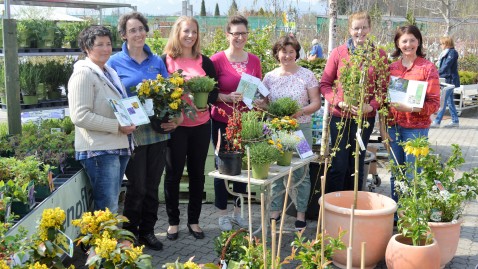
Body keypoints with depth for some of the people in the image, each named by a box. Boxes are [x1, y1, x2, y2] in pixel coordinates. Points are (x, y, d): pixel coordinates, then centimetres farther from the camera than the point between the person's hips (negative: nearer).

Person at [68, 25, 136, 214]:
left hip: (119, 147, 9)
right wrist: (118, 126, -19)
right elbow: (80, 116, -19)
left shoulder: (109, 73, 17)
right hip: (99, 151, -9)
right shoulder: (83, 74, -10)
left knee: (111, 204, 14)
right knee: (108, 208, -7)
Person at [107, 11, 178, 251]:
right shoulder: (115, 62, -2)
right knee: (136, 186, 2)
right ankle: (130, 233, 21)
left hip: (158, 132, 4)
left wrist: (173, 118, -5)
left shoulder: (157, 61, 8)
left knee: (152, 186, 12)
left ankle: (147, 231, 27)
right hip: (132, 133, -3)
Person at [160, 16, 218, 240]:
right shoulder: (165, 60, -1)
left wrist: (205, 104, -15)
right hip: (175, 125, -2)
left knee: (197, 173, 10)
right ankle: (173, 221, 20)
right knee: (173, 173, 5)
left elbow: (214, 90, 5)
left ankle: (194, 220, 23)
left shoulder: (204, 62, 6)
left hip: (201, 125, 3)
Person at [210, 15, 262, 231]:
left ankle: (238, 211, 28)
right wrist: (226, 97, -23)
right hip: (222, 122, -4)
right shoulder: (217, 60, -9)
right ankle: (223, 215, 20)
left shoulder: (254, 61, 4)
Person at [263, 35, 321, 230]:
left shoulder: (306, 75, 1)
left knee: (300, 172, 3)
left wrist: (301, 111, -18)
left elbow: (316, 103, 0)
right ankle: (275, 211, 21)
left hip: (301, 128, -2)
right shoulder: (269, 77, 7)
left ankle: (301, 213, 16)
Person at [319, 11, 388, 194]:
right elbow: (325, 84, 1)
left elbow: (383, 88, 3)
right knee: (339, 166, 1)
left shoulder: (379, 55, 1)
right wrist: (339, 102, -13)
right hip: (340, 116, -1)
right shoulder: (338, 53, -1)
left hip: (366, 117, 1)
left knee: (357, 166, 12)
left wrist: (371, 106, -14)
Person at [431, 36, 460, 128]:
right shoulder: (446, 53, 16)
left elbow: (446, 65, -19)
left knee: (443, 101, -11)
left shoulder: (452, 52, -12)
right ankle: (455, 121, 18)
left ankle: (437, 122, -11)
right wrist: (438, 73, 1)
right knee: (449, 101, 12)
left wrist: (437, 73, -18)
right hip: (447, 80, 10)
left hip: (450, 80, -10)